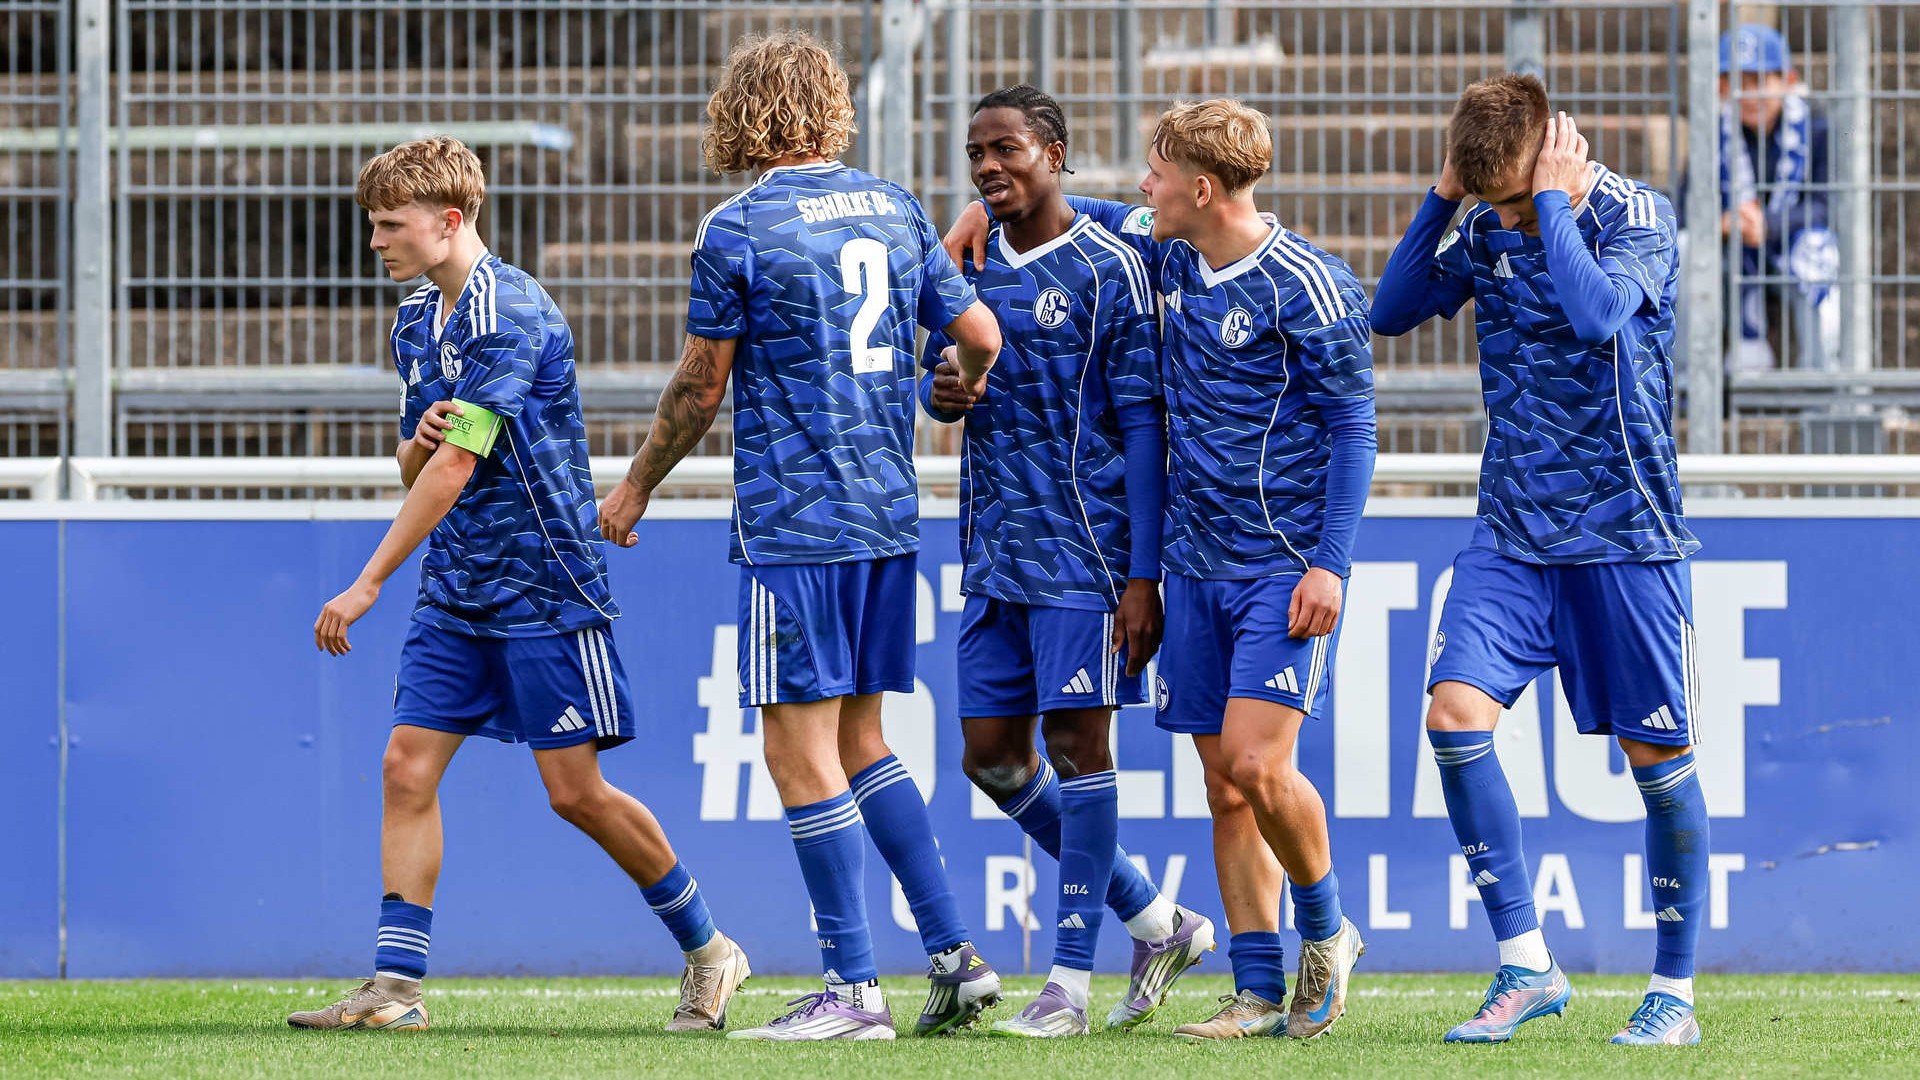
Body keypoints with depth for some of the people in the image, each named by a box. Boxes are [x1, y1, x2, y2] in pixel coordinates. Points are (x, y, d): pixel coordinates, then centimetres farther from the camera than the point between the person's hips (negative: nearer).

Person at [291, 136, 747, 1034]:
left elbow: (455, 466, -22)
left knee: (576, 792, -4)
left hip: (542, 587, -8)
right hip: (454, 590, 8)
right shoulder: (416, 321, 11)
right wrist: (419, 439, -8)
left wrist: (367, 585, -22)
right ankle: (394, 986, -5)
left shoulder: (510, 314, -18)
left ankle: (708, 952, 13)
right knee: (407, 766, -4)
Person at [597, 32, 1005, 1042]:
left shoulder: (738, 230, -9)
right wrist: (965, 391, 35)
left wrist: (635, 486, 11)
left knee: (801, 750, -3)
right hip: (888, 513, 7)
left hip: (794, 519, -7)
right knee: (859, 739, 16)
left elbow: (700, 386, -4)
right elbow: (979, 336, 11)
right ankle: (955, 952, 11)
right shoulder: (895, 210, 9)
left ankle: (853, 987, -4)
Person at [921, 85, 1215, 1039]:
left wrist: (1143, 575, -14)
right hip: (995, 551, 7)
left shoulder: (1107, 271, -8)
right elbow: (938, 375, 24)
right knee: (992, 756, 7)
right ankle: (1157, 922, 21)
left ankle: (1070, 979, -2)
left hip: (1084, 547, -7)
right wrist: (938, 388, -3)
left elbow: (1143, 425, -9)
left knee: (1078, 742, -7)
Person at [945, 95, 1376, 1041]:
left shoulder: (1306, 288, -13)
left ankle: (1326, 929, 9)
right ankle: (1258, 991, 6)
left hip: (1284, 566, -7)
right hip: (1196, 564, 7)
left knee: (1256, 764, -16)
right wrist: (994, 205, 12)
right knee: (1224, 784, 3)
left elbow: (1353, 425, -11)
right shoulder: (1172, 256, 9)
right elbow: (1094, 219, 29)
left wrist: (1331, 564, -16)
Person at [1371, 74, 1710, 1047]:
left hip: (1624, 529, -4)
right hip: (1511, 528, 4)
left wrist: (1553, 202, -20)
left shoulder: (1634, 213, -10)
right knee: (1454, 713, -13)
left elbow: (1596, 314, -27)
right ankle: (1526, 967, -6)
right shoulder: (1485, 230, 6)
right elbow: (1391, 312, 6)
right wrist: (1442, 198, -3)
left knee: (1656, 754, 0)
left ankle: (1674, 992, 13)